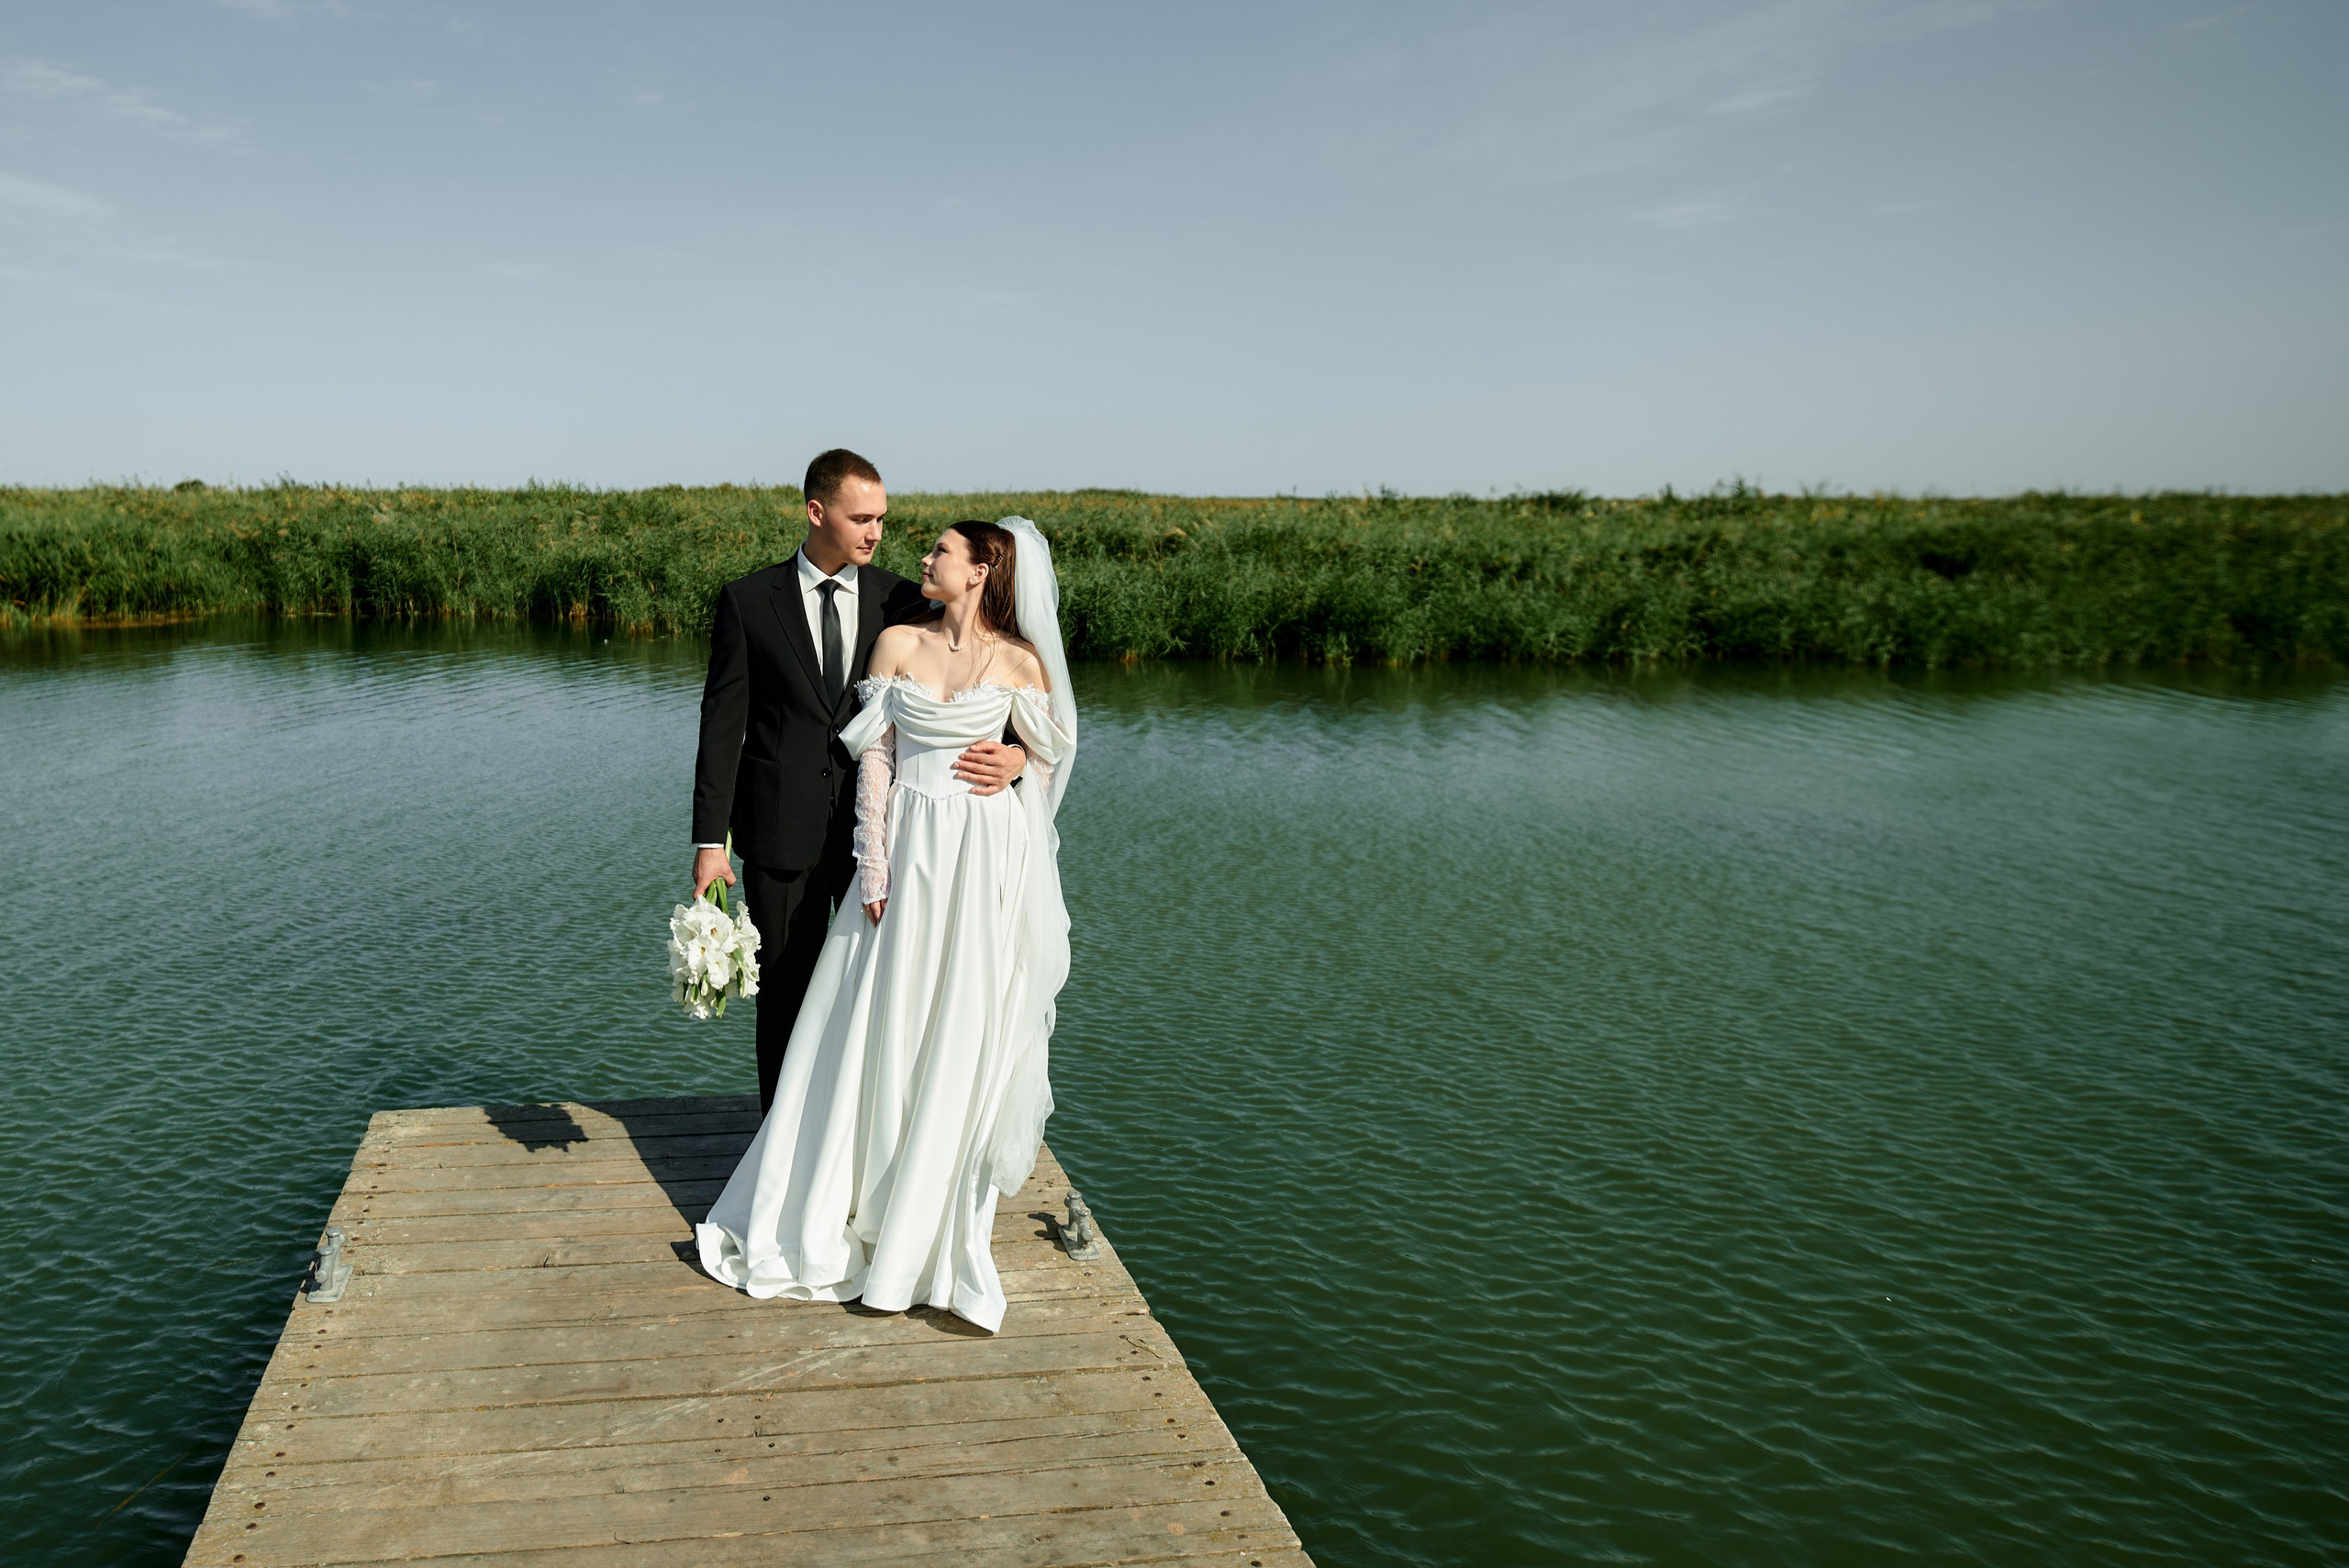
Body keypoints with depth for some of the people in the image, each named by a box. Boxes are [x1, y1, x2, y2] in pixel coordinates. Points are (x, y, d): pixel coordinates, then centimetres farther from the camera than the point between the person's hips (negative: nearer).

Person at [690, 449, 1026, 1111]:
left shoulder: (902, 601, 2)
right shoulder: (748, 600, -1)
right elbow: (722, 725, -1)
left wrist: (1016, 753, -18)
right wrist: (710, 839, -5)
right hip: (782, 833, -1)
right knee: (786, 995, 11)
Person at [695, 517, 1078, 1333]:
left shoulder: (1021, 663, -2)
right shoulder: (898, 644, 3)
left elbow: (1044, 762, 7)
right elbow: (875, 756, 0)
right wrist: (875, 861, -6)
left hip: (988, 865, -2)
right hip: (908, 852, 2)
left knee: (965, 1038, 4)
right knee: (882, 1029, 7)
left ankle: (943, 1217, 19)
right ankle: (839, 1205, 23)